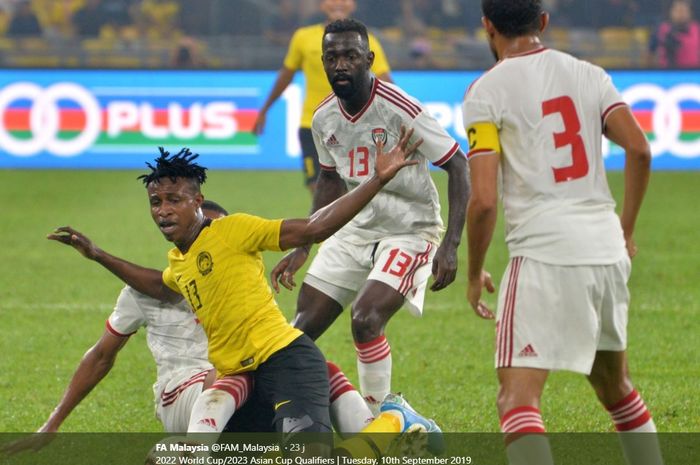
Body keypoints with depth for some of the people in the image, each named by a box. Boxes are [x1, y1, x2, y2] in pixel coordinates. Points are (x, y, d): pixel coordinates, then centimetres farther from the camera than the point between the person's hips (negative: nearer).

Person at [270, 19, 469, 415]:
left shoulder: (400, 109, -22)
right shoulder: (325, 119, -1)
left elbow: (459, 167, -17)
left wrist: (450, 246, -23)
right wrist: (302, 249, 15)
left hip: (409, 231, -7)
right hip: (356, 229, 7)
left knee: (366, 319, -26)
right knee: (302, 329, 1)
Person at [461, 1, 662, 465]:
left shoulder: (486, 92, -4)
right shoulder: (589, 75, 10)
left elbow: (484, 200, -10)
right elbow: (639, 149, 1)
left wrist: (475, 273, 4)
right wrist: (626, 230, 13)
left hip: (544, 252, -6)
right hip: (607, 249, 6)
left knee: (517, 396, -9)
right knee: (614, 386, 23)